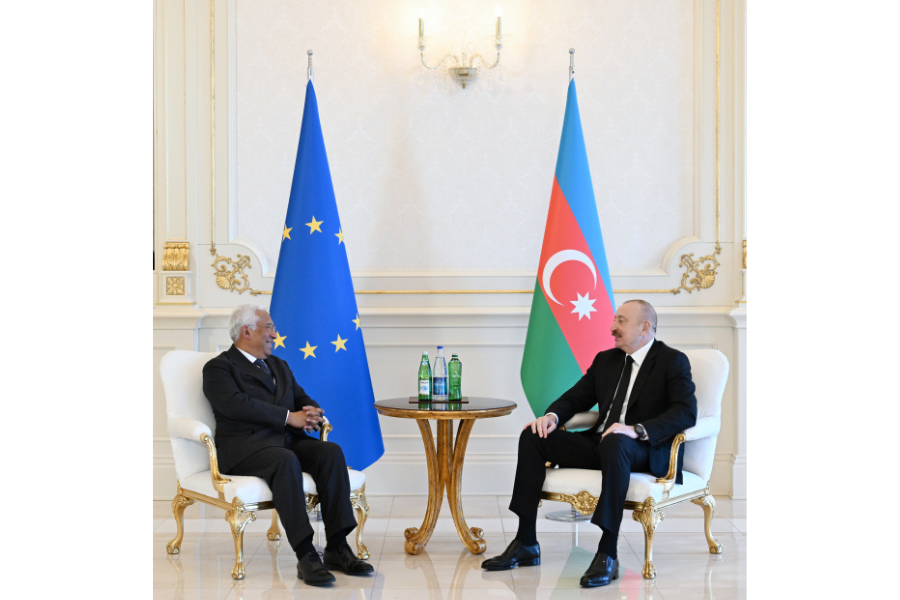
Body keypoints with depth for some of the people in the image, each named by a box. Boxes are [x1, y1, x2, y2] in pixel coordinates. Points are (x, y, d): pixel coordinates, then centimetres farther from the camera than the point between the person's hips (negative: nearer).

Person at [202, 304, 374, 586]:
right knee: (286, 460, -37)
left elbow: (303, 399, 23)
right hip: (244, 446, -6)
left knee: (331, 451, -23)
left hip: (287, 439, 7)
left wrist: (313, 413, -3)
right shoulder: (218, 368, 2)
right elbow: (236, 404, -15)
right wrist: (289, 417, -18)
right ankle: (305, 555, -38)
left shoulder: (279, 366, 27)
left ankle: (337, 547, -25)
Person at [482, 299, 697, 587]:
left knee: (615, 443, -41)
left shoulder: (673, 361, -3)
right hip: (600, 442, 7)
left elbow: (686, 412, -17)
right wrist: (552, 416, -5)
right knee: (533, 437, -10)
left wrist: (637, 430, -31)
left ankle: (607, 554, -40)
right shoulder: (606, 359, 18)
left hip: (647, 451, -7)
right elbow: (575, 398, 19)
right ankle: (526, 544, -11)